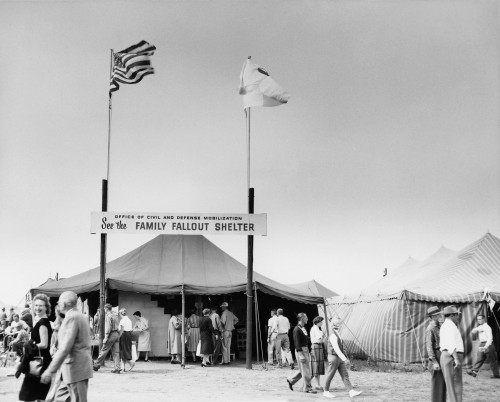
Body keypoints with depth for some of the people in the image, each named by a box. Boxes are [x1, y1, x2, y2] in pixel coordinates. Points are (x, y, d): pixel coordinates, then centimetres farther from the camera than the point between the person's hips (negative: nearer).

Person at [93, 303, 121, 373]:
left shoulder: (108, 316, -9)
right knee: (116, 352, 5)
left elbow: (108, 327, -17)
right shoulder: (115, 315, 15)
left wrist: (106, 337, -16)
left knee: (103, 351, 2)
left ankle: (96, 365, 10)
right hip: (117, 334, 8)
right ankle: (117, 368, 1)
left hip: (111, 334, -8)